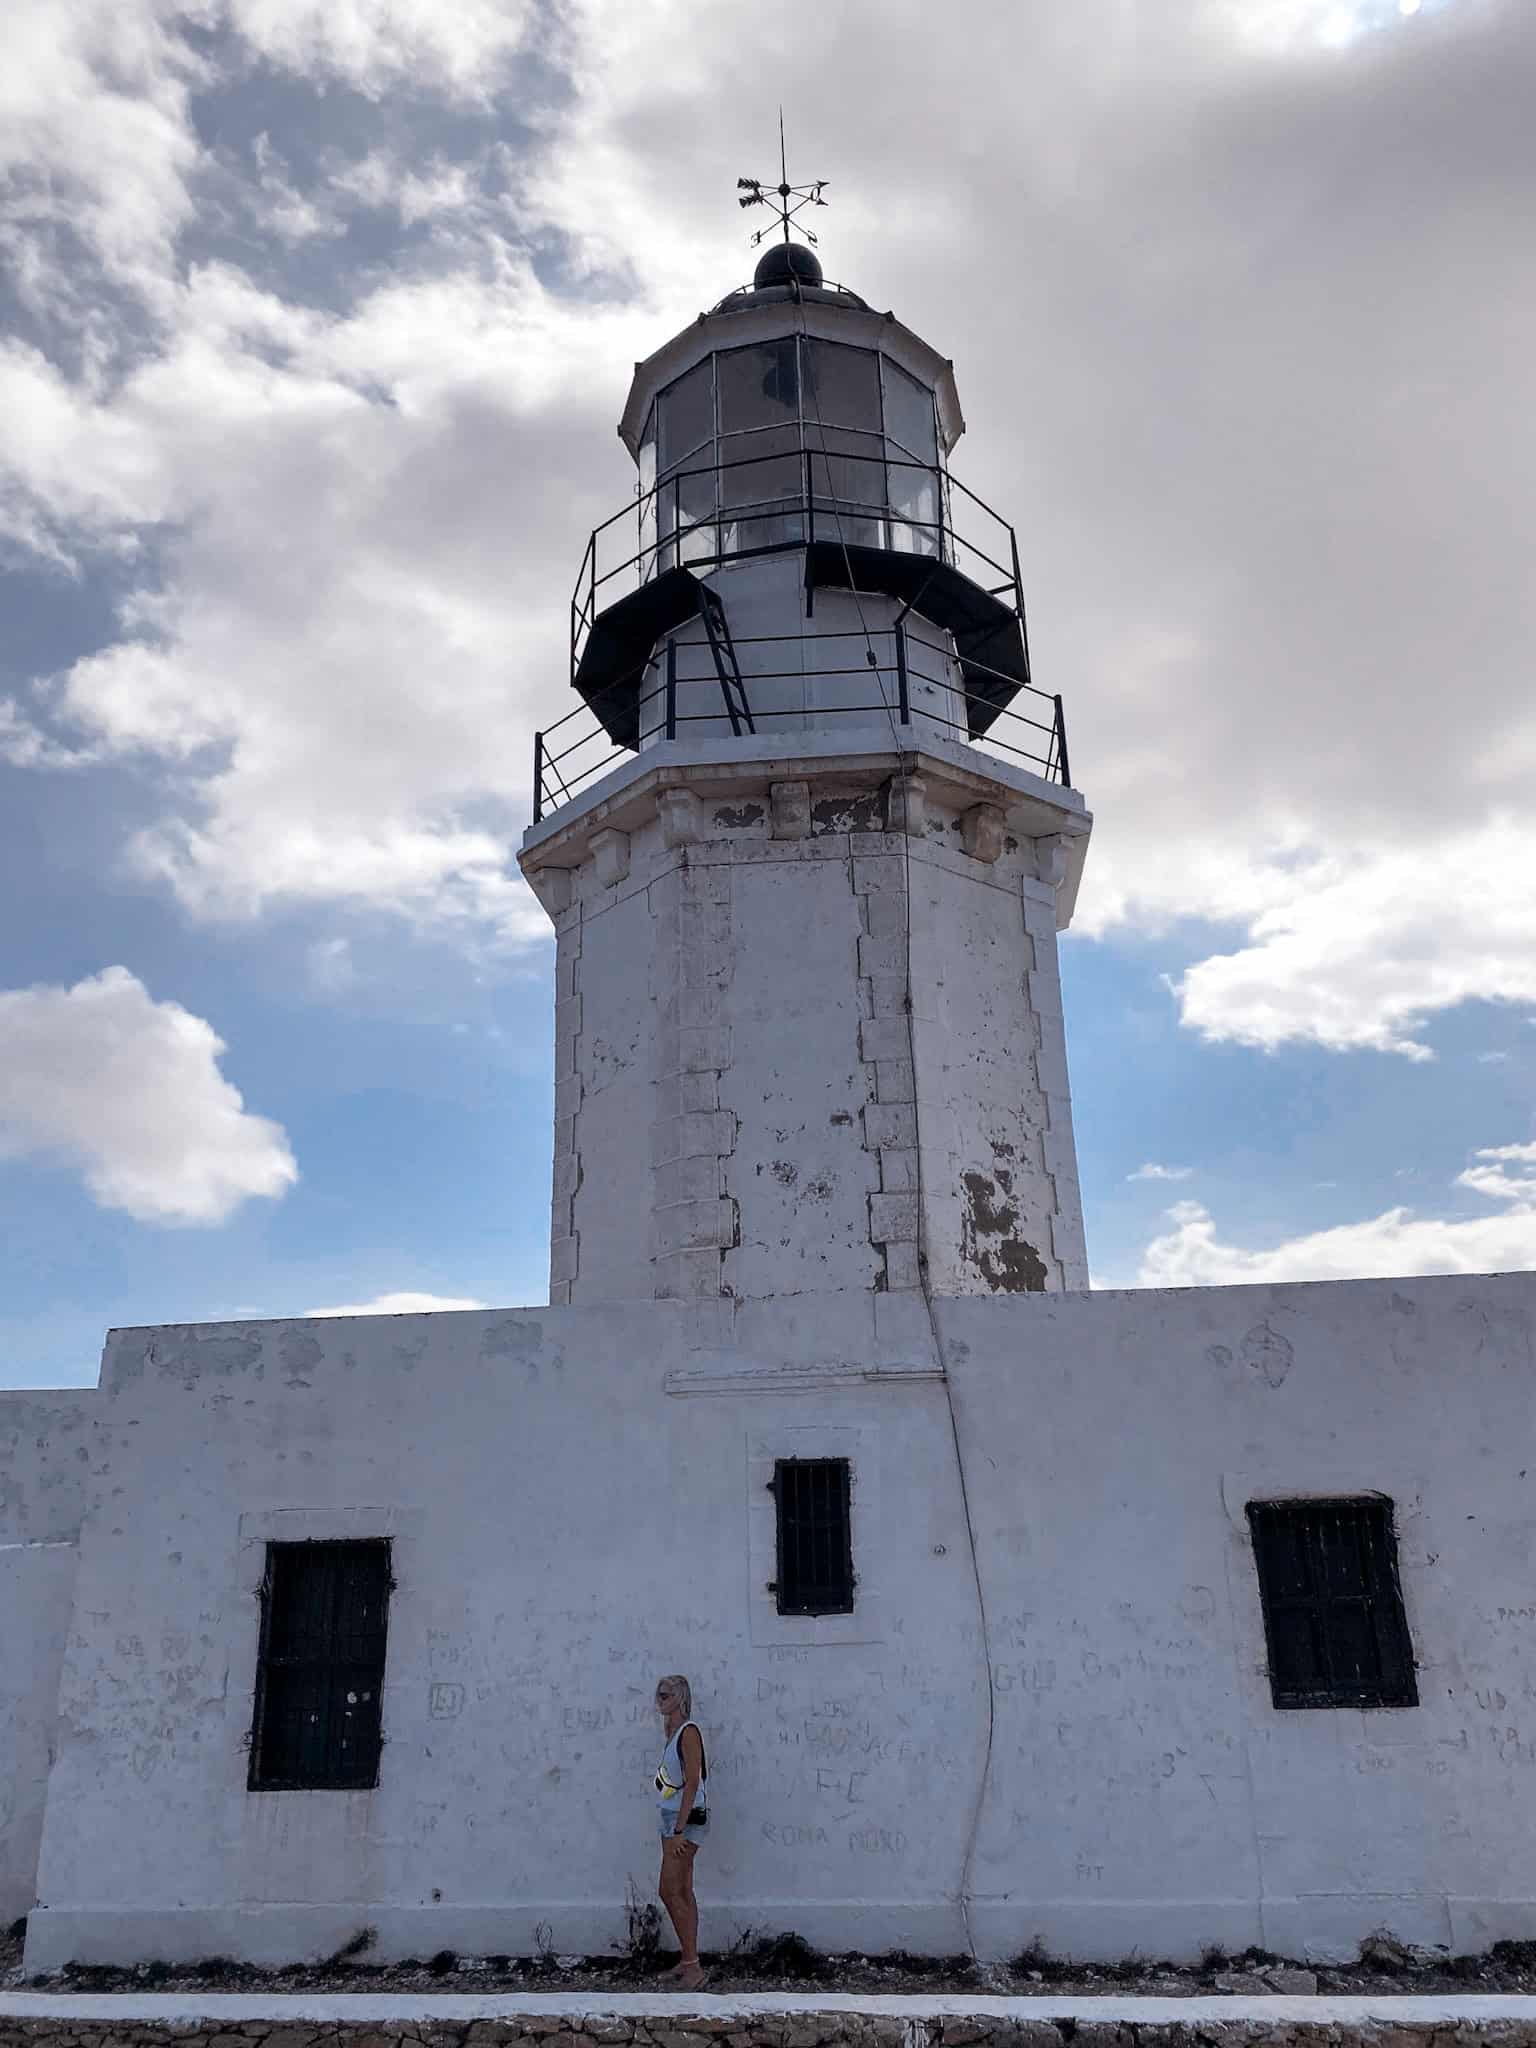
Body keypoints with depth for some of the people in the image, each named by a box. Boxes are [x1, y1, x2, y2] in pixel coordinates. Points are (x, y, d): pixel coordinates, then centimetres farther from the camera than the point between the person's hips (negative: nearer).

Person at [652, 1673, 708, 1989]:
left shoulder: (688, 1731, -15)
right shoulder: (672, 1731, 12)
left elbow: (692, 1783, -19)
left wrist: (679, 1829, -21)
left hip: (685, 1819, -9)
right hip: (671, 1819, 9)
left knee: (670, 1892, -9)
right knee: (683, 1892, 12)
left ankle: (692, 1965, -4)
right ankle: (688, 1961, 18)